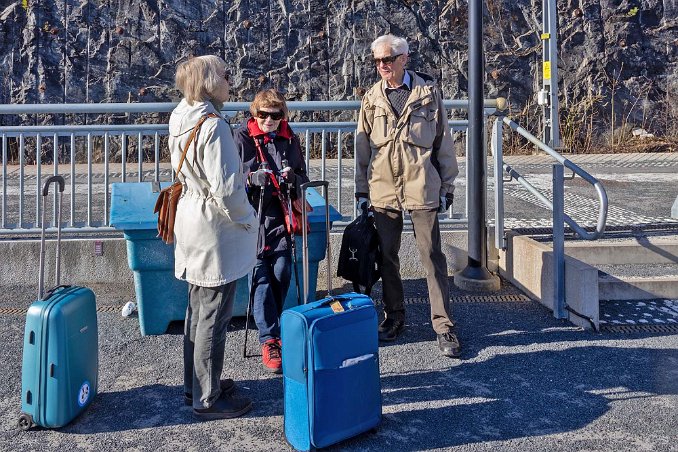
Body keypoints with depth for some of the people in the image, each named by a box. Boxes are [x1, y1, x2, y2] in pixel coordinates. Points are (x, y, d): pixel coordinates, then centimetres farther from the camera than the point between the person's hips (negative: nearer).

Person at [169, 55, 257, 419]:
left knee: (198, 308, 19)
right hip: (215, 228, -9)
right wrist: (246, 219, -9)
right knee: (214, 315, 1)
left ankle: (195, 384, 33)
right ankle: (207, 399, 13)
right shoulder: (213, 126, -21)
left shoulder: (181, 119, 6)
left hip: (190, 216, 9)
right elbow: (226, 188, -25)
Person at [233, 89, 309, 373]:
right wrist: (253, 178, -21)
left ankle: (273, 327, 22)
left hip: (281, 216, 3)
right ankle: (269, 339, -2)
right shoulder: (243, 138, 0)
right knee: (261, 277, -6)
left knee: (282, 273, 1)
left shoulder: (289, 139, 11)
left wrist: (293, 178, -6)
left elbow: (302, 176, 17)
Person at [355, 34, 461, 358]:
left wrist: (446, 187, 1)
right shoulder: (371, 98, 7)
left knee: (432, 257, -1)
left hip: (421, 188, -3)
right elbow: (362, 148, 10)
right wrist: (362, 190, 7)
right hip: (383, 190, 3)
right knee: (387, 256, 11)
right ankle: (394, 316, 26)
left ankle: (443, 325, 7)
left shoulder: (428, 93, 1)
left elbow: (443, 142, 4)